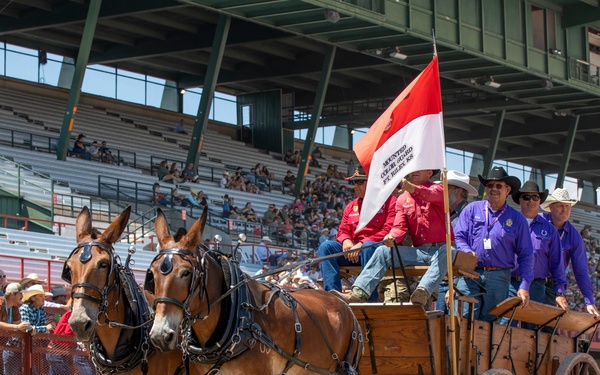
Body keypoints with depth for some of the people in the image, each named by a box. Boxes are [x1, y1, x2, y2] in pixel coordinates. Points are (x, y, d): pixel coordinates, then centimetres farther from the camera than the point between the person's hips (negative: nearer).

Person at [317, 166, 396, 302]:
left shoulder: (389, 201, 1)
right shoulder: (351, 206, 22)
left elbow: (389, 230, -11)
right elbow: (343, 231, 18)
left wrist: (362, 244, -19)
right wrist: (346, 240, -9)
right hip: (353, 251, 6)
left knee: (368, 247, -39)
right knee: (326, 246, -16)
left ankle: (370, 299, -41)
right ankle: (333, 292, -31)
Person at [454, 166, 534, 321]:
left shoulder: (517, 219, 11)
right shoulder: (472, 210, 11)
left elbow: (525, 255, 9)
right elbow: (458, 236, 5)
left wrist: (524, 286, -1)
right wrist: (468, 253, -17)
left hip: (499, 278, 1)